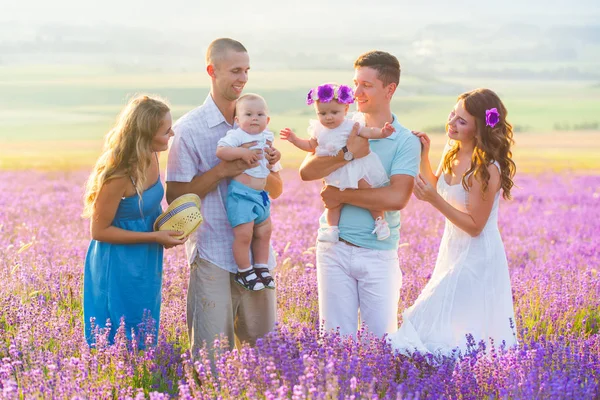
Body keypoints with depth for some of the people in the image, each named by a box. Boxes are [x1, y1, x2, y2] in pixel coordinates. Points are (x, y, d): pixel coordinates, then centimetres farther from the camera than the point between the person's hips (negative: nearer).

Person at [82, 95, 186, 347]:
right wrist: (154, 237, -19)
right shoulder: (117, 177, -29)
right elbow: (99, 231, -19)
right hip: (119, 268, -8)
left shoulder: (150, 158, -6)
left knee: (145, 338, 20)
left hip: (146, 263, 8)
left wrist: (165, 228, -1)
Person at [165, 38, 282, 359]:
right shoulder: (189, 129, -5)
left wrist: (270, 167, -5)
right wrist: (222, 170, -17)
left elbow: (276, 191, 17)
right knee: (213, 353, -3)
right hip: (212, 256, -5)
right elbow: (175, 195, -8)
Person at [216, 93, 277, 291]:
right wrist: (242, 152, -30)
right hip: (240, 193, -8)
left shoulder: (267, 137, 12)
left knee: (264, 232, 16)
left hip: (260, 194, 8)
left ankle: (262, 269, 30)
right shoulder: (236, 136, -11)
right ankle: (244, 272, 6)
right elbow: (220, 150, -25)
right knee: (244, 234, -11)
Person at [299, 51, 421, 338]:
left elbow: (397, 197, -17)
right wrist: (349, 155, -21)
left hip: (379, 253, -2)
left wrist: (341, 196, -13)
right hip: (335, 249, 2)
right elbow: (307, 171, -9)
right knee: (336, 337, 6)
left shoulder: (406, 142, -3)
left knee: (382, 338, 2)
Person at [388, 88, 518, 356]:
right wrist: (423, 157, 2)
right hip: (454, 252, 9)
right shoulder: (452, 153, 0)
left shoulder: (487, 170, -24)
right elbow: (436, 187, 18)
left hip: (477, 259, -9)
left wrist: (434, 200, -28)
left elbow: (474, 226, -20)